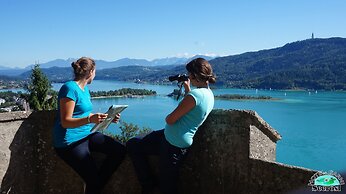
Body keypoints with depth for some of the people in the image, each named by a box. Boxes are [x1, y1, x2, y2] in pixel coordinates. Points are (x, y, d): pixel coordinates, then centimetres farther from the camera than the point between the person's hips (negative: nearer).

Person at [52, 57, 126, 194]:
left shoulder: (85, 89, 13)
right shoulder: (70, 88, -15)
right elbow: (65, 122, -19)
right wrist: (90, 119, -34)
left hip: (87, 134, 9)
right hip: (70, 141, -9)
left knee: (120, 150, -7)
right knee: (94, 180, -14)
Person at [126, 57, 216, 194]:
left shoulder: (195, 94, -24)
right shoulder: (209, 94, 8)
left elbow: (171, 120, -22)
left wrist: (167, 117, 2)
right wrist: (187, 89, 21)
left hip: (173, 145, -11)